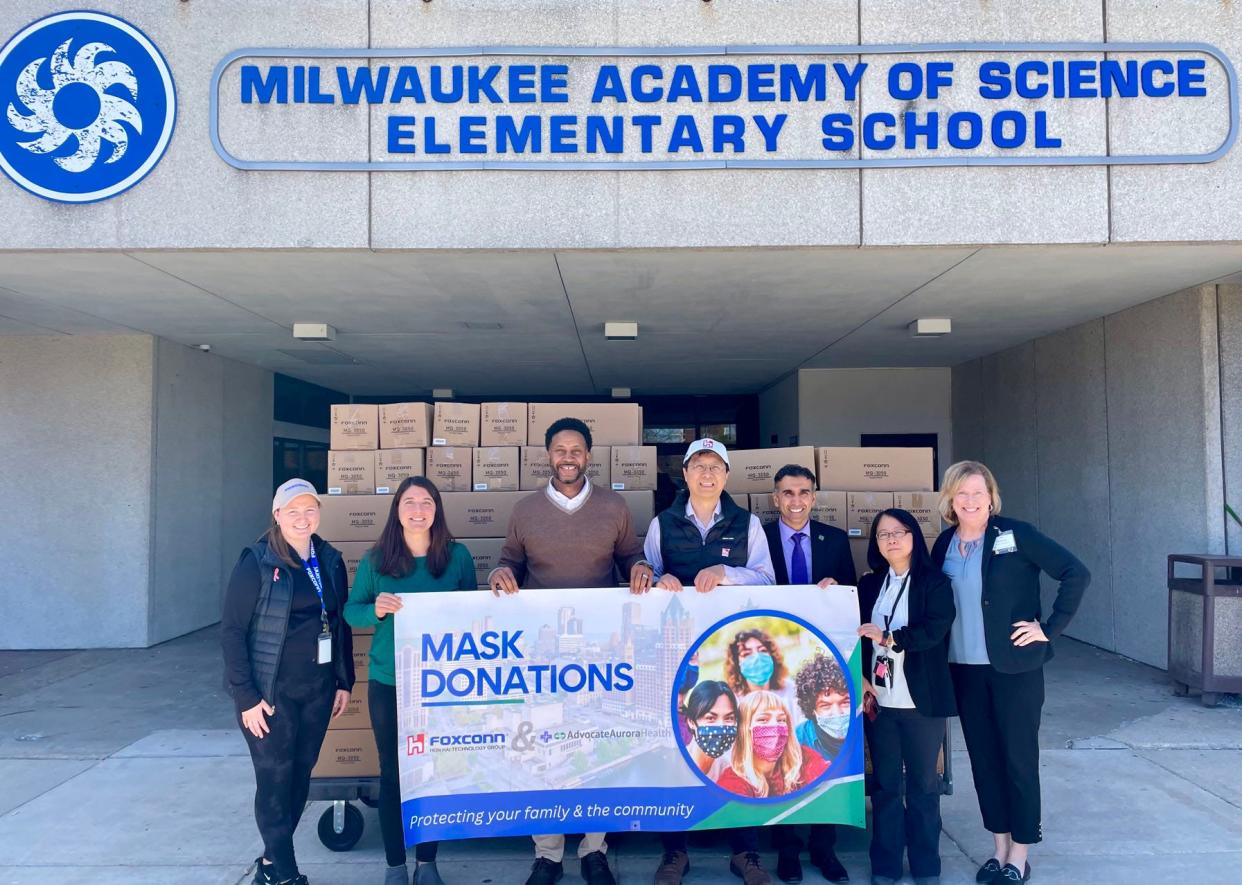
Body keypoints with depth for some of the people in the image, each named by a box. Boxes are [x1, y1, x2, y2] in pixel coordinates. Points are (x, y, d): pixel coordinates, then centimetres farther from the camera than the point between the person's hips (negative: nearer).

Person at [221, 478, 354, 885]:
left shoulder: (331, 561, 5)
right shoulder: (257, 563, -10)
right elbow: (232, 630, -10)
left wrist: (344, 681, 9)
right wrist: (246, 695, -14)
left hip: (318, 690, 5)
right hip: (271, 691, -5)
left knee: (301, 775, 11)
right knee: (275, 779, 1)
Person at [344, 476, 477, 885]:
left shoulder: (458, 556, 0)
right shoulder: (375, 559, 0)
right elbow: (351, 611, 2)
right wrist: (375, 609, -20)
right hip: (388, 682, 0)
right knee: (392, 772, 8)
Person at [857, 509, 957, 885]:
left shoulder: (935, 582, -2)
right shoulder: (869, 584, 9)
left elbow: (935, 629, -15)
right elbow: (858, 634, 7)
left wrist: (888, 638, -15)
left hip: (921, 700, -3)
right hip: (878, 699, 3)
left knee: (923, 784, 8)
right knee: (885, 784, 10)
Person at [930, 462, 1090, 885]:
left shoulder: (1016, 534, -10)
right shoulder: (944, 544, 5)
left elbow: (1076, 573, -12)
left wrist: (1050, 629, -12)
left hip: (1015, 666, -4)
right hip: (964, 668, 5)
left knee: (1019, 758, 5)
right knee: (983, 758, 12)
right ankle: (1000, 847, 27)